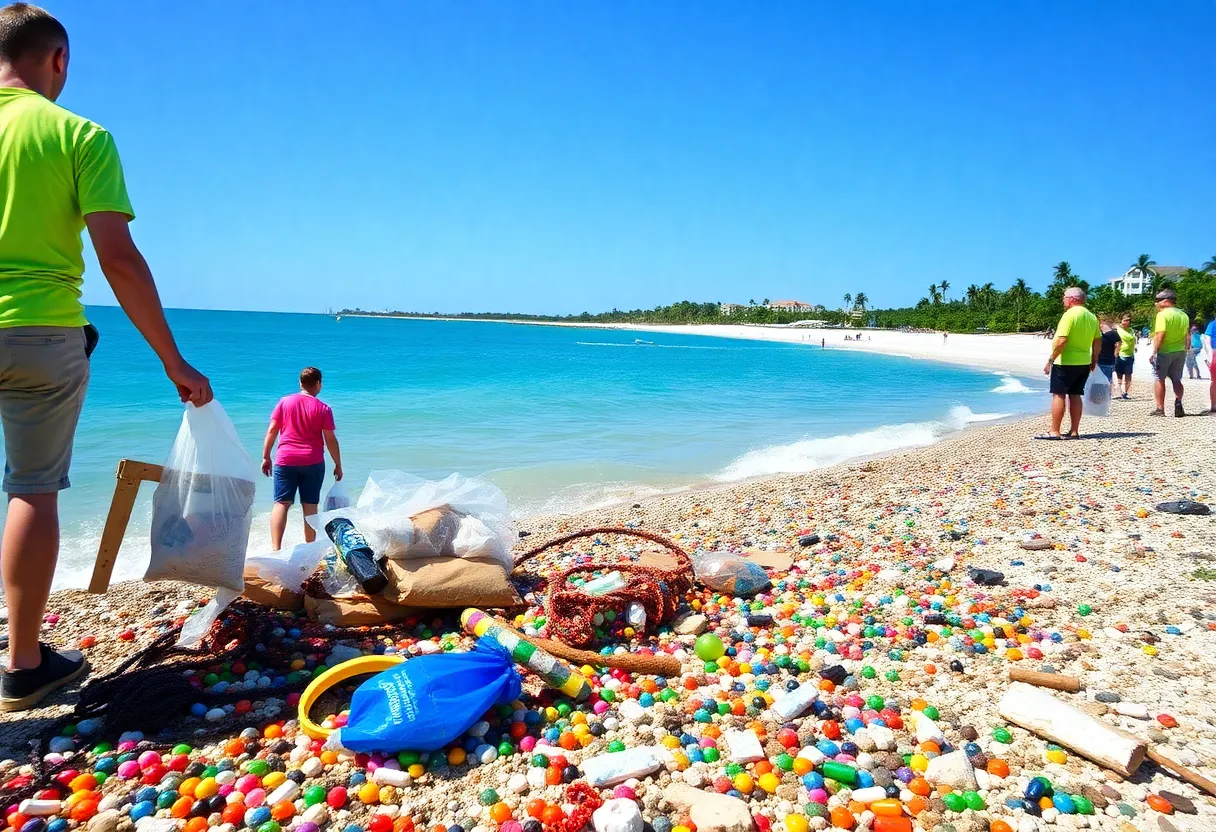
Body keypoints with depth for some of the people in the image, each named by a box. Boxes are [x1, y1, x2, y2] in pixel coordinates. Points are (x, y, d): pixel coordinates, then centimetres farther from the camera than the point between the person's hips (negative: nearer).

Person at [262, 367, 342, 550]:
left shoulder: (284, 402, 4)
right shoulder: (323, 408, -1)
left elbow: (272, 430, 3)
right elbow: (330, 439, -2)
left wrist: (266, 457, 9)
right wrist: (338, 464, 7)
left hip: (285, 461, 1)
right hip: (313, 463, -1)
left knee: (281, 504, 1)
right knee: (310, 507, 6)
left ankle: (275, 549, -10)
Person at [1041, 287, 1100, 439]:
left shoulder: (1070, 314, -14)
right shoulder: (1091, 317, 11)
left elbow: (1061, 340, -21)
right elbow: (1098, 341, 13)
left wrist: (1051, 359, -16)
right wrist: (1094, 360, 21)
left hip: (1065, 362, -8)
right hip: (1084, 363, 8)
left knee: (1058, 395, -3)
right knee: (1075, 395, 11)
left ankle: (1055, 432, -4)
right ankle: (1074, 431, 12)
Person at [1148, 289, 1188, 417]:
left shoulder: (1163, 314, -13)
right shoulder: (1183, 315, 11)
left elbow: (1160, 335, -20)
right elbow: (1186, 336, 15)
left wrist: (1154, 352, -19)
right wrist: (1184, 350, 23)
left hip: (1164, 352, -6)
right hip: (1180, 352, 6)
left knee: (1159, 379, 2)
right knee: (1176, 380, 13)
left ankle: (1160, 409, 0)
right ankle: (1178, 406, 1)